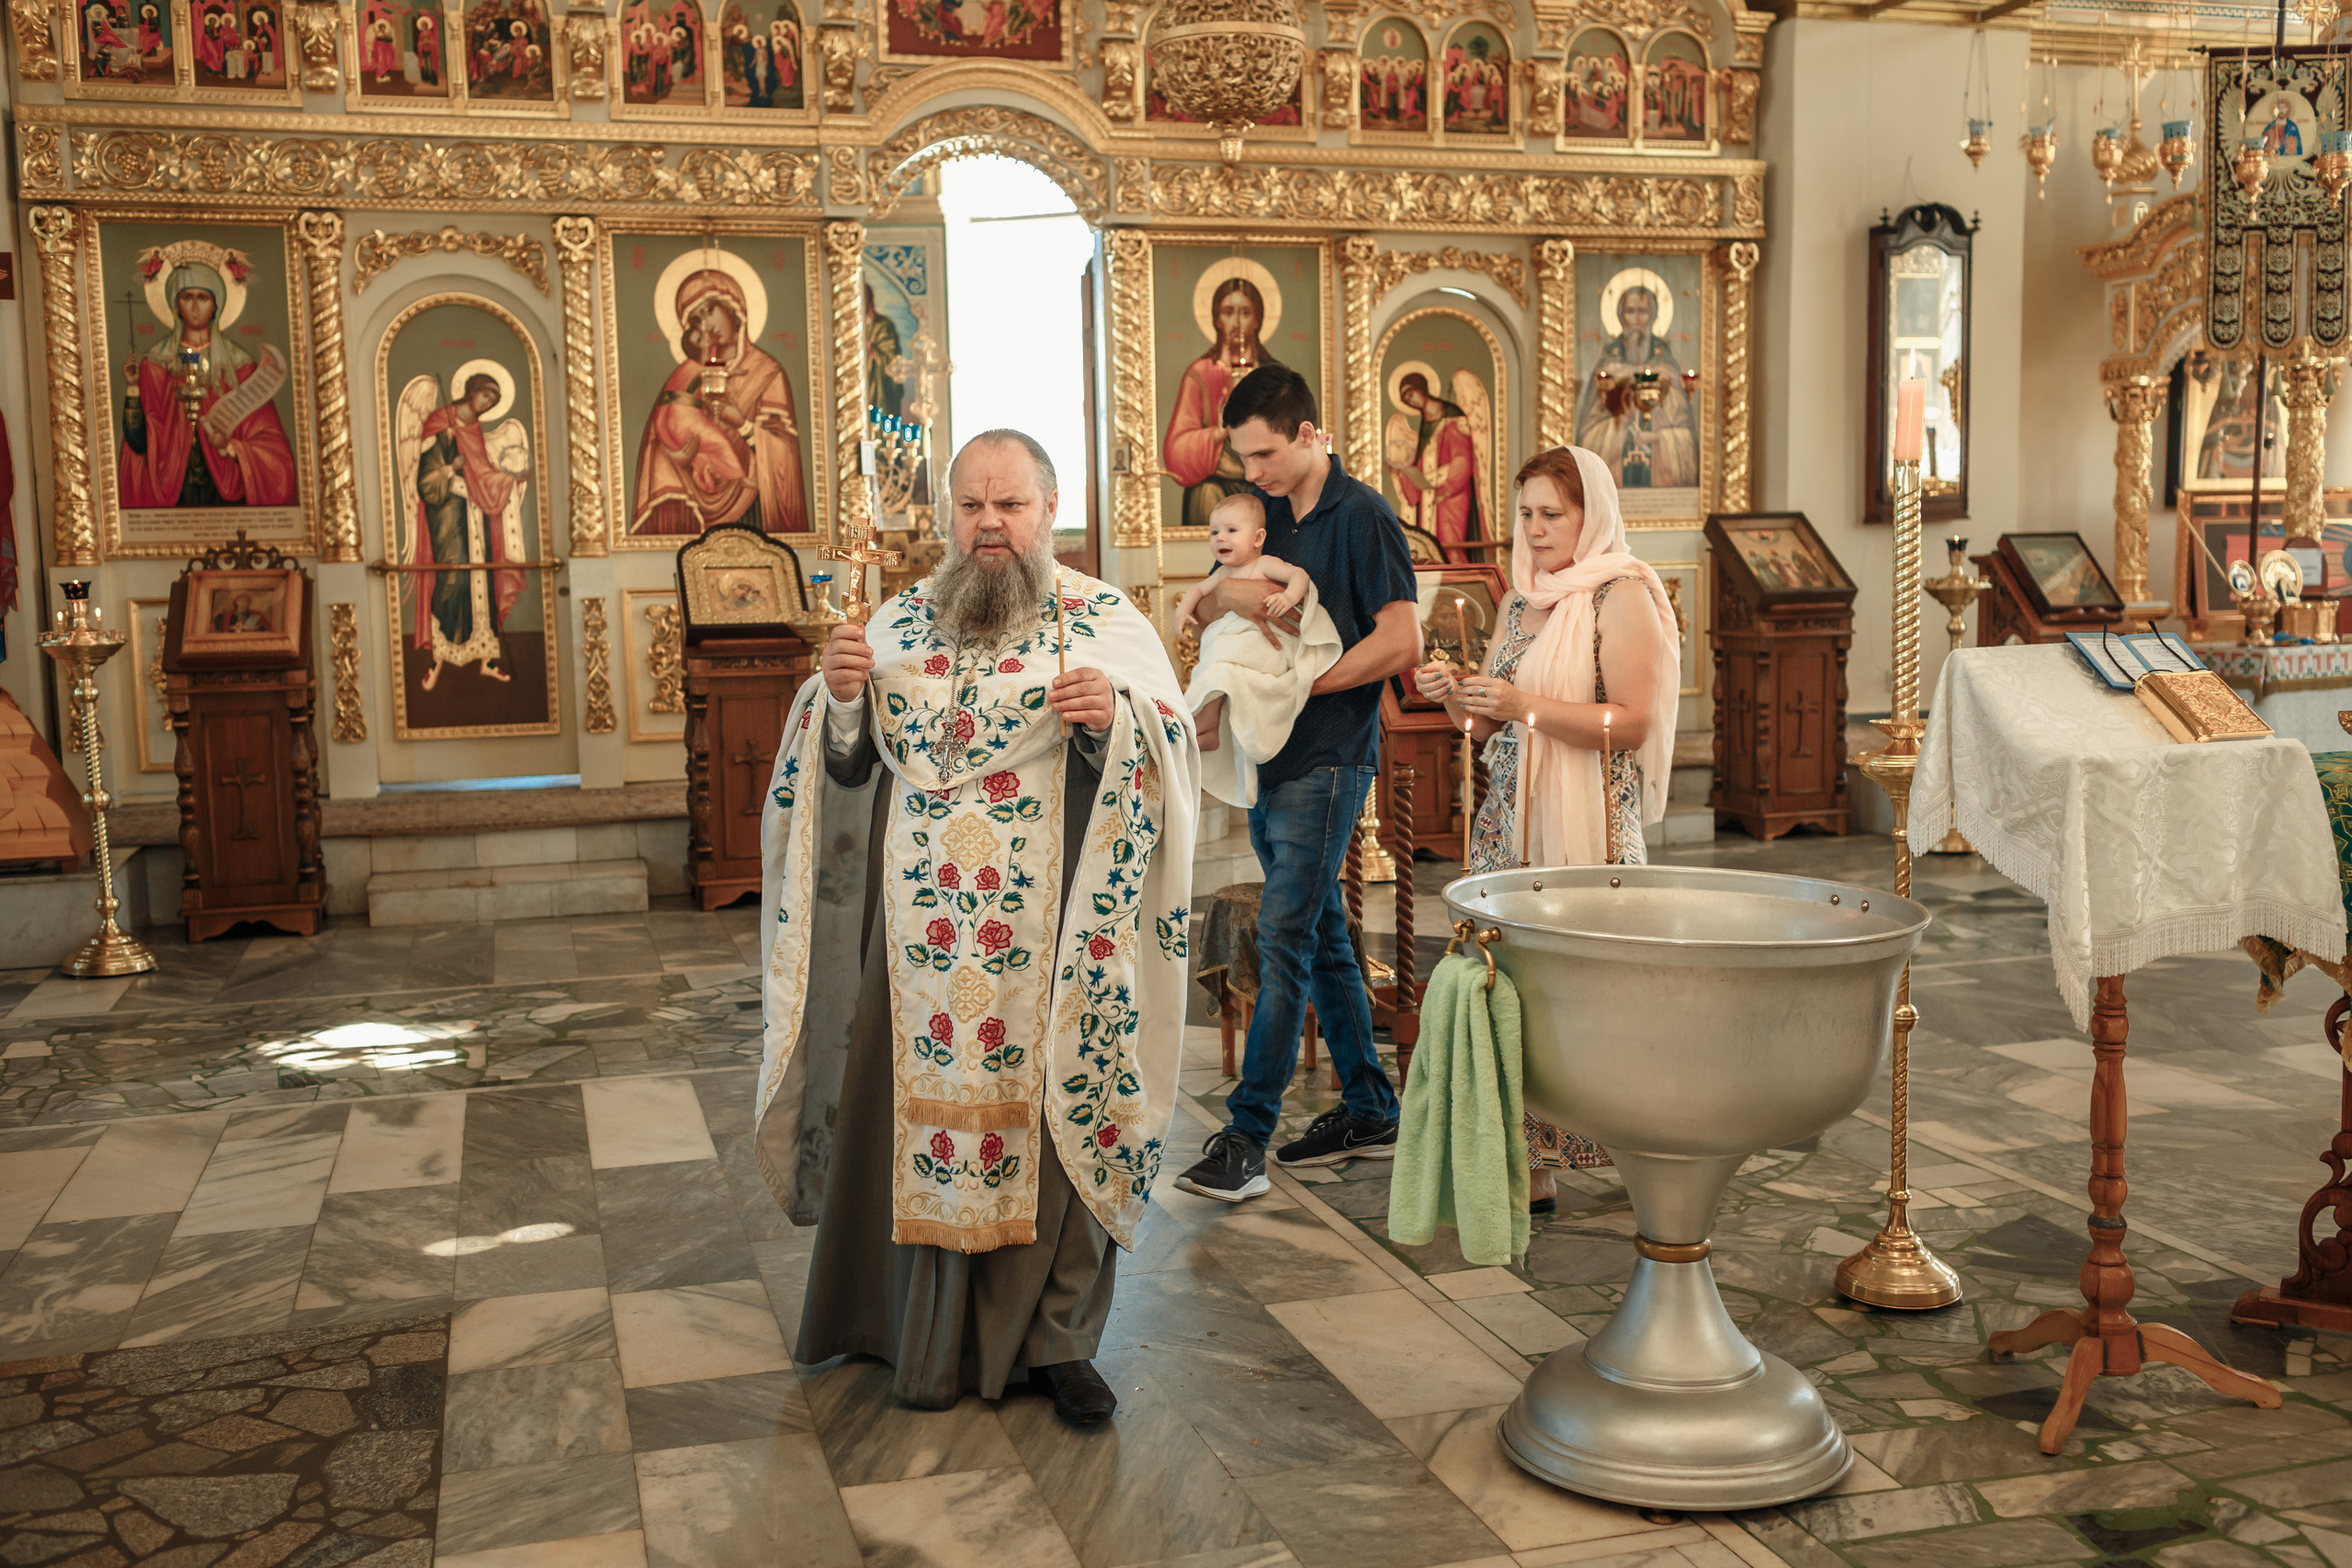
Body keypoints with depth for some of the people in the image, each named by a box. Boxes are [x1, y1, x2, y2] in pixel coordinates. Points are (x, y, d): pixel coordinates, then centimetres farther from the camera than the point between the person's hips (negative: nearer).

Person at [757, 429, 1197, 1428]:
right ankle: (933, 1336, 22)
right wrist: (841, 697, -7)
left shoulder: (1110, 623, 1)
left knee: (1055, 1113, 2)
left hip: (1050, 937, -2)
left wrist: (1113, 716, -23)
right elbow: (847, 765, 13)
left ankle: (1057, 1337, 18)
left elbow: (1173, 754, -4)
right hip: (924, 929, 3)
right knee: (925, 1109, 6)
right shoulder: (900, 621, 11)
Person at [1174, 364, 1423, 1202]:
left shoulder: (1362, 516, -9)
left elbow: (1401, 641, -14)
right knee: (1322, 938, 13)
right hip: (1270, 757, 8)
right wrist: (1236, 592, -11)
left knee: (1285, 938, -11)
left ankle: (1246, 1136, -10)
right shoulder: (1271, 513, 14)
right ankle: (1370, 1112, 23)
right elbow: (1216, 588, 12)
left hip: (1326, 761, -8)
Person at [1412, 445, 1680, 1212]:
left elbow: (1634, 722, -14)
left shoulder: (1620, 597, -6)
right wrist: (1453, 695, -2)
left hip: (1588, 824, -7)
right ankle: (1529, 1162, 11)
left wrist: (1527, 706, -21)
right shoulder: (1521, 602, 16)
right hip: (1510, 818, 7)